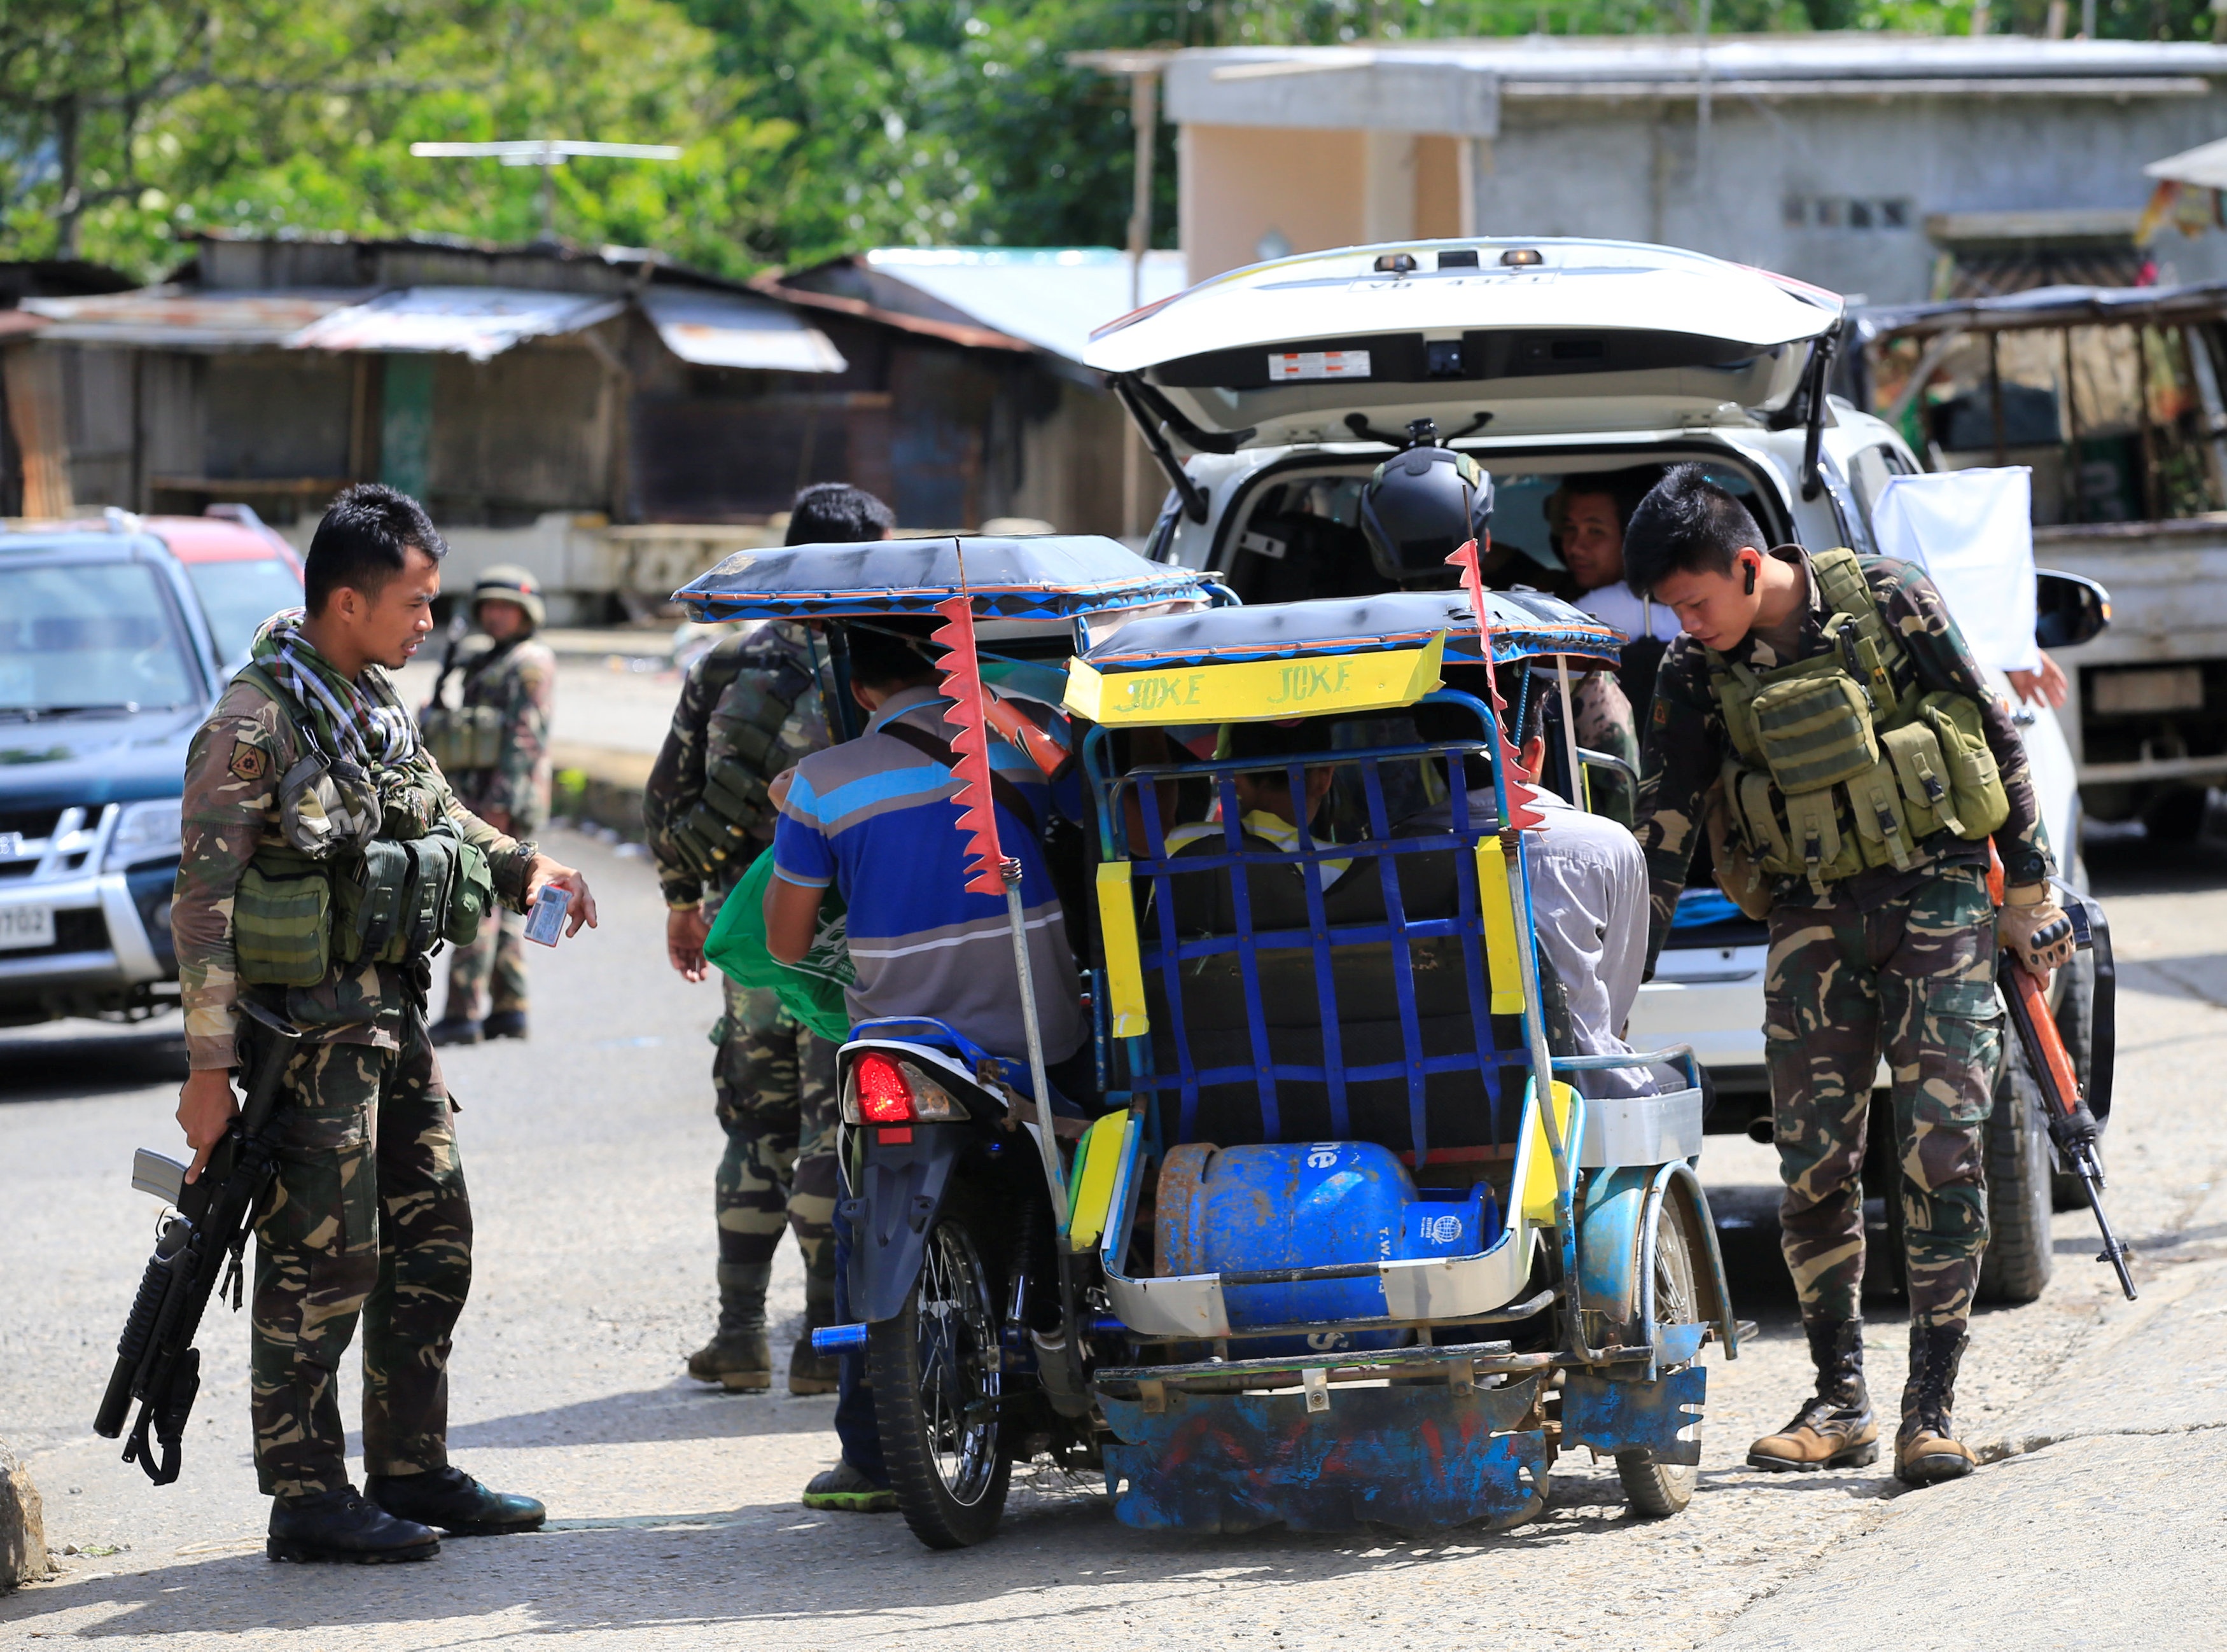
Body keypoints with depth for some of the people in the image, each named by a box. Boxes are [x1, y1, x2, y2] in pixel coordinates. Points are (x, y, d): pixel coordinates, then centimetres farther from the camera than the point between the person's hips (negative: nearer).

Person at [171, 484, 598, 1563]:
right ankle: (306, 1498, -1)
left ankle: (412, 1473, 22)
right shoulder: (257, 721, -15)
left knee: (431, 1246, 13)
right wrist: (209, 1063, -21)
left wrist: (520, 867, 10)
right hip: (309, 1021, -9)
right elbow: (205, 897, -17)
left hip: (393, 1013, 9)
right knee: (321, 1262, -6)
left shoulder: (376, 704, 12)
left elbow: (435, 816, 30)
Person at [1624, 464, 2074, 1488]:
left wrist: (2028, 900, 2)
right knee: (1812, 1164, -2)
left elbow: (1999, 741, 1)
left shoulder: (1889, 604, -6)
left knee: (1942, 1152, -10)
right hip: (1812, 916, 3)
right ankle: (1839, 1403, 11)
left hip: (1932, 893, -3)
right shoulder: (1696, 676, 2)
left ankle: (1932, 1408, -7)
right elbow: (1661, 832, 2)